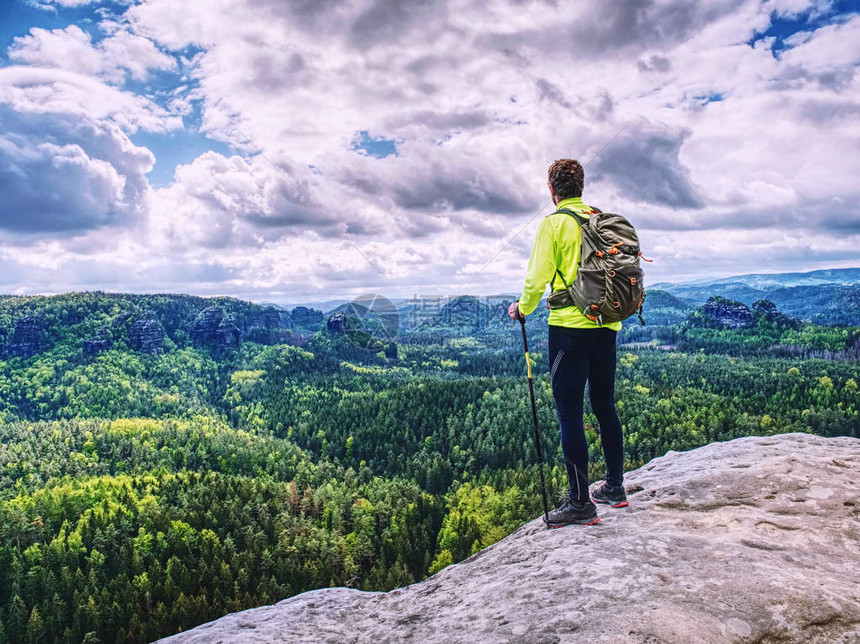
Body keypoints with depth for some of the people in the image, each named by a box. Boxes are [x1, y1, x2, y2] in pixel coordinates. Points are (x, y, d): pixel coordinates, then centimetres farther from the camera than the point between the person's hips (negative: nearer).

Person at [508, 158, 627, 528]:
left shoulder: (554, 223, -6)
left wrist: (522, 308, 8)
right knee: (605, 406, 16)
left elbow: (539, 276, -9)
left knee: (569, 413, -2)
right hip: (607, 324, 7)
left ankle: (580, 502, 1)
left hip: (570, 325, -6)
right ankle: (614, 486, 27)